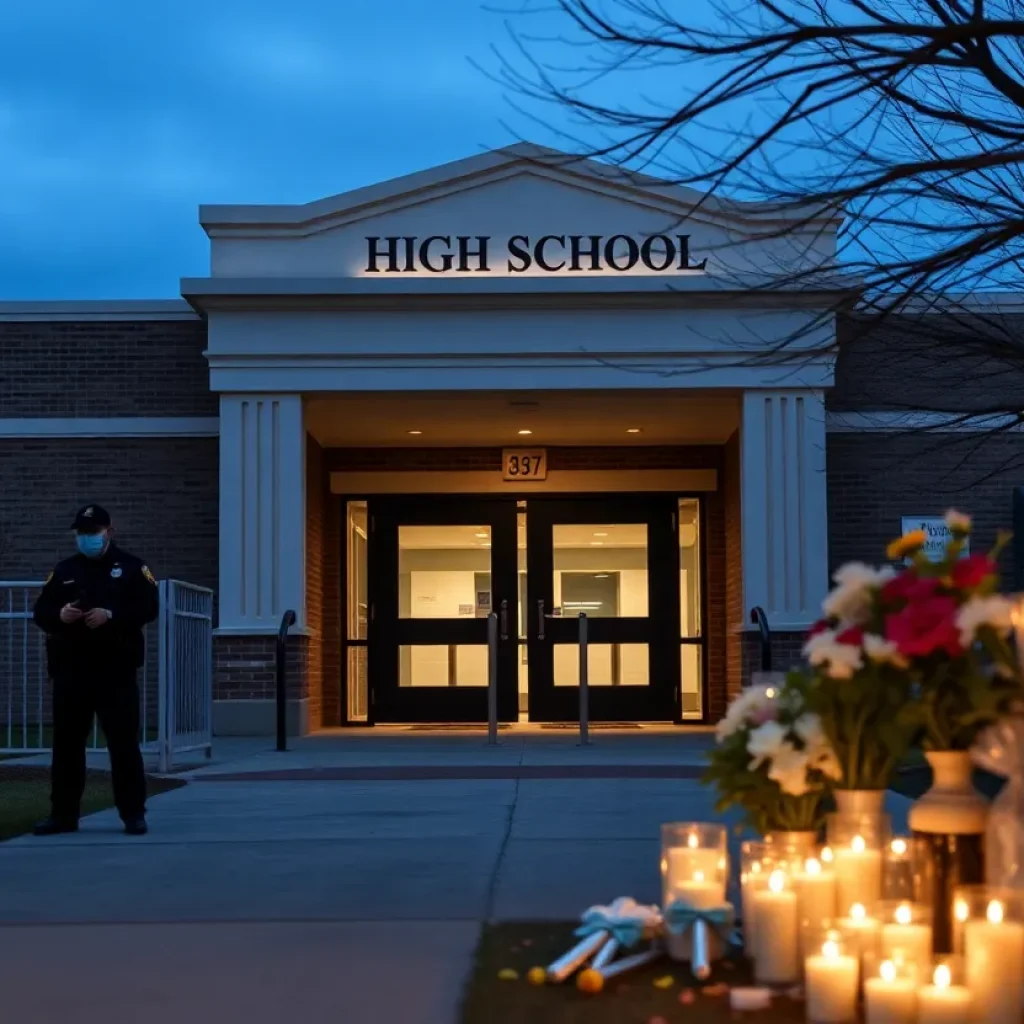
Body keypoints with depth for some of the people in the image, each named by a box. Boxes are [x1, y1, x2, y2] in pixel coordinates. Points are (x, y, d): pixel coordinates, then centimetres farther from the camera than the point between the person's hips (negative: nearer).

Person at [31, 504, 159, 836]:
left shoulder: (131, 567, 4)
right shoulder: (64, 571, 14)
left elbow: (149, 607, -6)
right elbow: (40, 613, 10)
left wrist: (111, 616, -20)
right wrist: (60, 615, -12)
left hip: (116, 670, -3)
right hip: (70, 671, 3)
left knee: (124, 742, -3)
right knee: (66, 742, 7)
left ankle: (134, 813, 3)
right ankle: (63, 813, 15)